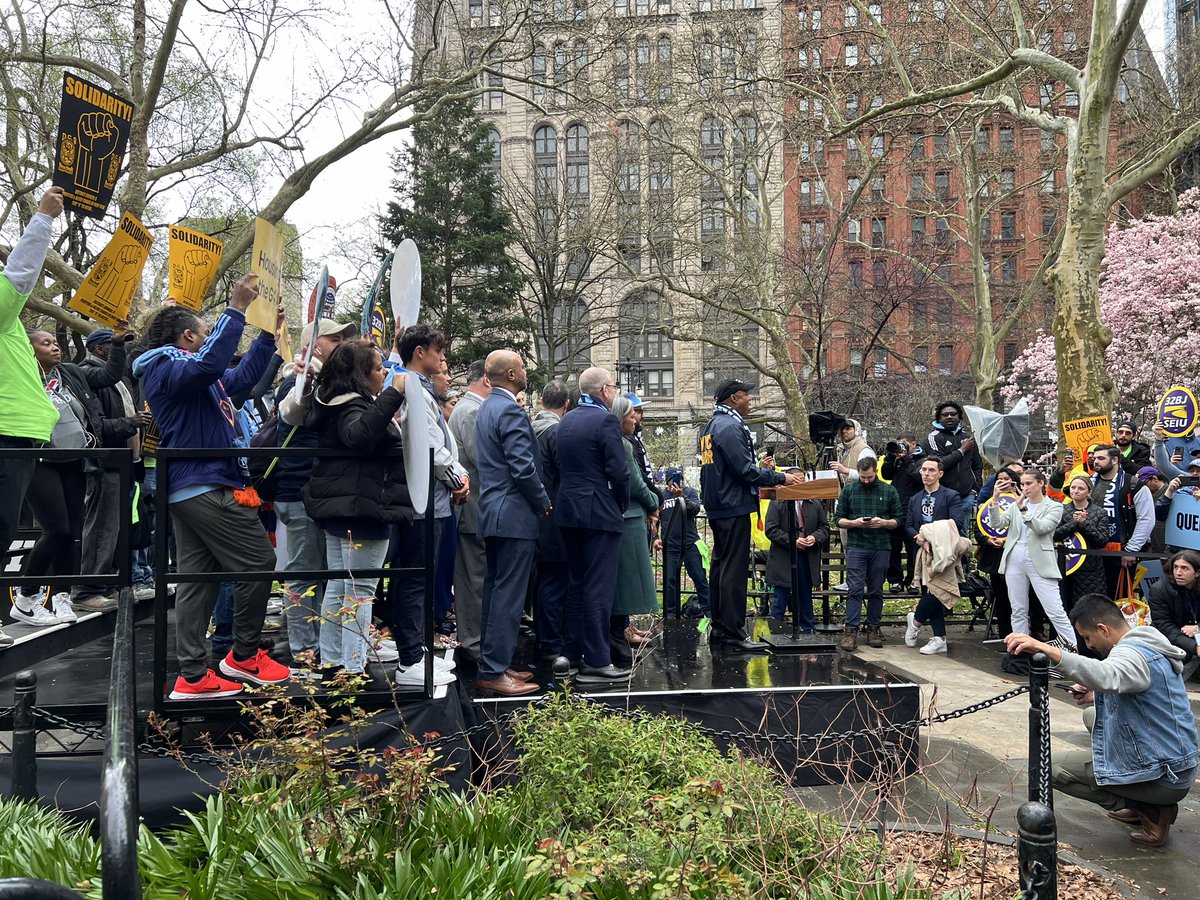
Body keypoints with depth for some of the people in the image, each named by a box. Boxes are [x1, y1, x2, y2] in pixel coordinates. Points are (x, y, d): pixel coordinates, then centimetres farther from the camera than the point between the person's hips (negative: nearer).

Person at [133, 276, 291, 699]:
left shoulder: (187, 370, 23)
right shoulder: (167, 367, -9)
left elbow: (242, 376, 31)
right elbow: (210, 363, -31)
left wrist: (269, 334, 25)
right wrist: (236, 309, -28)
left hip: (190, 489, 11)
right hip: (207, 487, -11)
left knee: (197, 579, 6)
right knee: (258, 562, -6)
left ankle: (192, 675, 7)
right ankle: (245, 656, 5)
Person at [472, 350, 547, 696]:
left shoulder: (487, 407, 16)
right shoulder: (510, 410, -16)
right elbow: (524, 468, -21)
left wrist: (536, 501, 20)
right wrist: (544, 503, -7)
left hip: (492, 512, 10)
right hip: (514, 515, -10)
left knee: (495, 589, 14)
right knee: (509, 594, -7)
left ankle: (493, 662, 21)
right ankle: (493, 671, -4)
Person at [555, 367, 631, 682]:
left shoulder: (566, 420, 12)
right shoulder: (606, 420, -12)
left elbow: (562, 466, 14)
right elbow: (618, 471, -16)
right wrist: (623, 504, -1)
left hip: (568, 511, 8)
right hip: (600, 513, -8)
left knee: (577, 583, 16)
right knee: (599, 587, -5)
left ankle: (573, 652, 21)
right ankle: (597, 662, -3)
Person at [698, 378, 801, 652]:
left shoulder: (712, 426, 17)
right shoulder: (730, 427, -15)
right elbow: (745, 471, -20)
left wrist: (758, 467, 19)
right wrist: (781, 478, -12)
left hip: (717, 506, 11)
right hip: (734, 507, -11)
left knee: (721, 565, 14)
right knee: (734, 569, -8)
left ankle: (719, 629, 20)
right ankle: (733, 632, -6)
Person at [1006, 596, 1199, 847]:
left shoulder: (1133, 654, -22)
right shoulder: (1147, 646, 9)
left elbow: (1109, 676, -47)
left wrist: (1049, 651, -59)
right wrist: (1096, 697, 9)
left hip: (1163, 777, -10)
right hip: (1178, 764, 10)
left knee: (1054, 767, -6)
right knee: (1092, 716, 25)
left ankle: (1153, 812, -3)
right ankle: (1140, 804, 19)